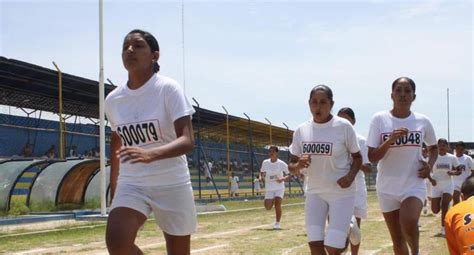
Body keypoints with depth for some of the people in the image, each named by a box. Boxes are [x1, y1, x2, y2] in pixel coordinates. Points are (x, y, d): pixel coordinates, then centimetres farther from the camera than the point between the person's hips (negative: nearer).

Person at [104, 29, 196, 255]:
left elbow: (187, 141, -21)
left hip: (172, 185, -3)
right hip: (131, 185, 3)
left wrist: (151, 154, -39)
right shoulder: (113, 100, 4)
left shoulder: (168, 89, -11)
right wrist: (113, 189, 22)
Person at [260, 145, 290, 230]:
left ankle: (277, 223, -2)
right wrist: (262, 175, -11)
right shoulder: (265, 162, -1)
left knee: (277, 204, -17)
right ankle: (272, 201, 33)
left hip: (279, 187, -2)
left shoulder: (282, 164, -8)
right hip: (269, 188, 2)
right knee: (268, 207, -5)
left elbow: (289, 174, -1)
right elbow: (262, 172, 12)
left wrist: (283, 179, -20)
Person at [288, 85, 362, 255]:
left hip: (342, 192, -3)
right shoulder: (301, 130, -1)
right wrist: (298, 165, -19)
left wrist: (351, 175, -19)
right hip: (314, 192, 4)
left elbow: (357, 157, 1)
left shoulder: (343, 126, -11)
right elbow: (291, 166, 4)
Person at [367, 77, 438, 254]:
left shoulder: (423, 121, -1)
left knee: (409, 224, -27)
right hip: (387, 188, 1)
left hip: (414, 185, 0)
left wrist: (430, 165, -1)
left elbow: (433, 147, 18)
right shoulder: (380, 119, -6)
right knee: (397, 240, 8)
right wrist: (390, 140, -24)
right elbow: (372, 157, -9)